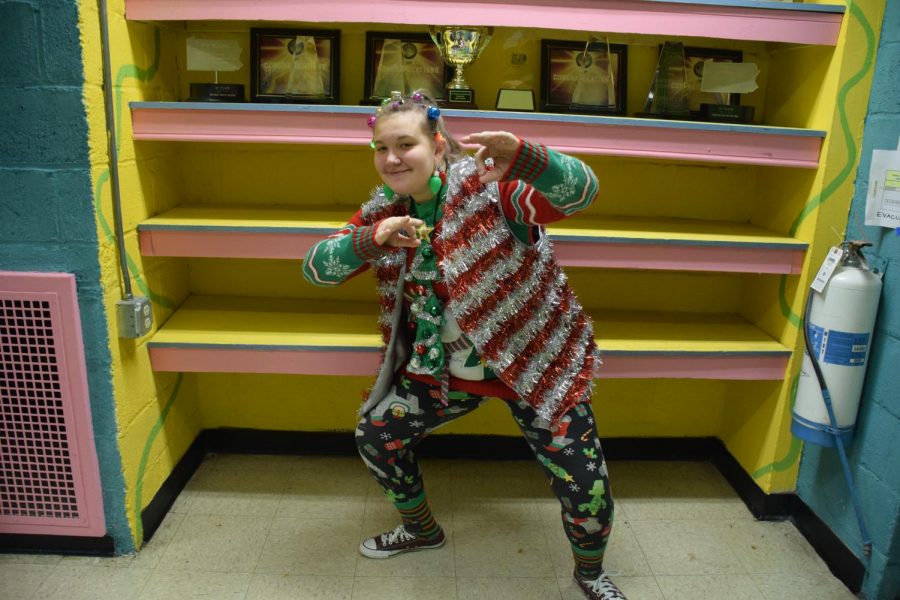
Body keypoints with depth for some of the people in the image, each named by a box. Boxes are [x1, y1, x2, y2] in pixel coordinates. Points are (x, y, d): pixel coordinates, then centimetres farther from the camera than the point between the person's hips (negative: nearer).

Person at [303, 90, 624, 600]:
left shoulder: (487, 186, -19)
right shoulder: (384, 212, -2)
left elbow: (583, 191, -31)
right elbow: (315, 267, -6)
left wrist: (522, 156, -51)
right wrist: (374, 238, -25)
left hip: (533, 364, -5)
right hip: (446, 371, 5)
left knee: (586, 485, -3)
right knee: (376, 434, 12)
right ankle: (422, 529, 41)